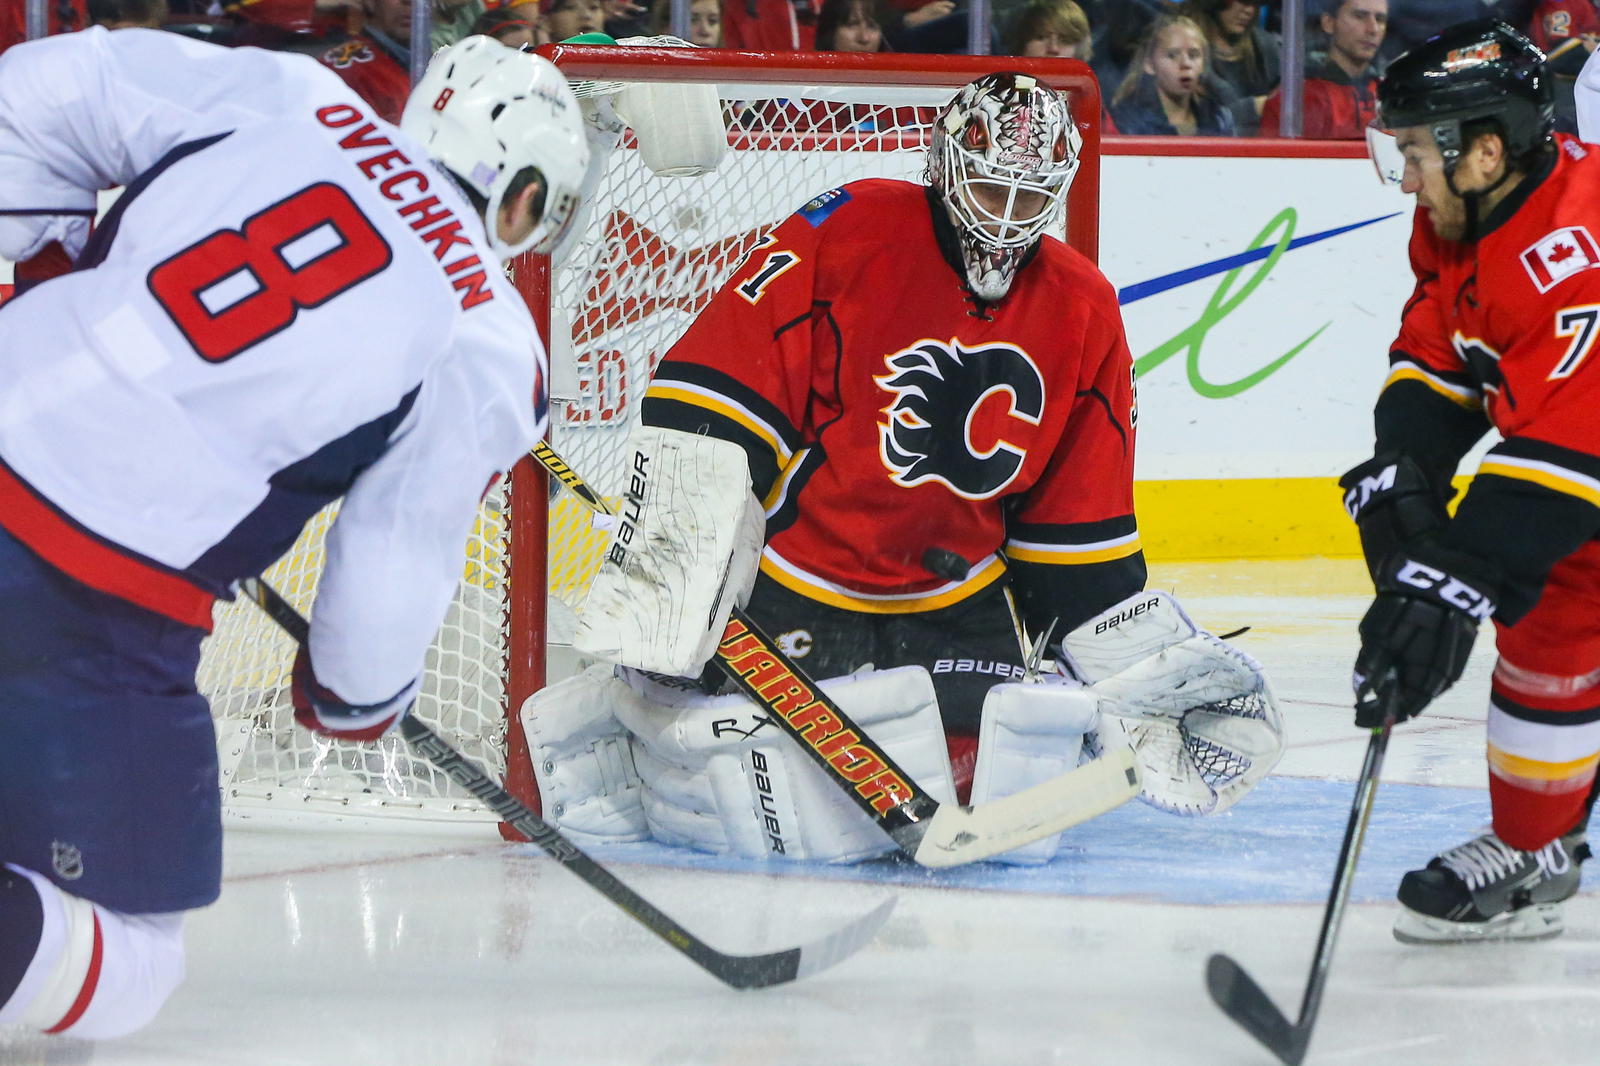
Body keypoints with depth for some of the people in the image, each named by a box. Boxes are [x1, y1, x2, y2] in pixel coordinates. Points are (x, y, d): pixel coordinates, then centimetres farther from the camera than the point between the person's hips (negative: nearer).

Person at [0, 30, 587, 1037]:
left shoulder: (288, 96, 11)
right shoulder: (494, 353, 2)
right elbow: (394, 567, 5)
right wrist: (358, 694, 25)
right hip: (95, 603, -5)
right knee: (123, 972, 5)